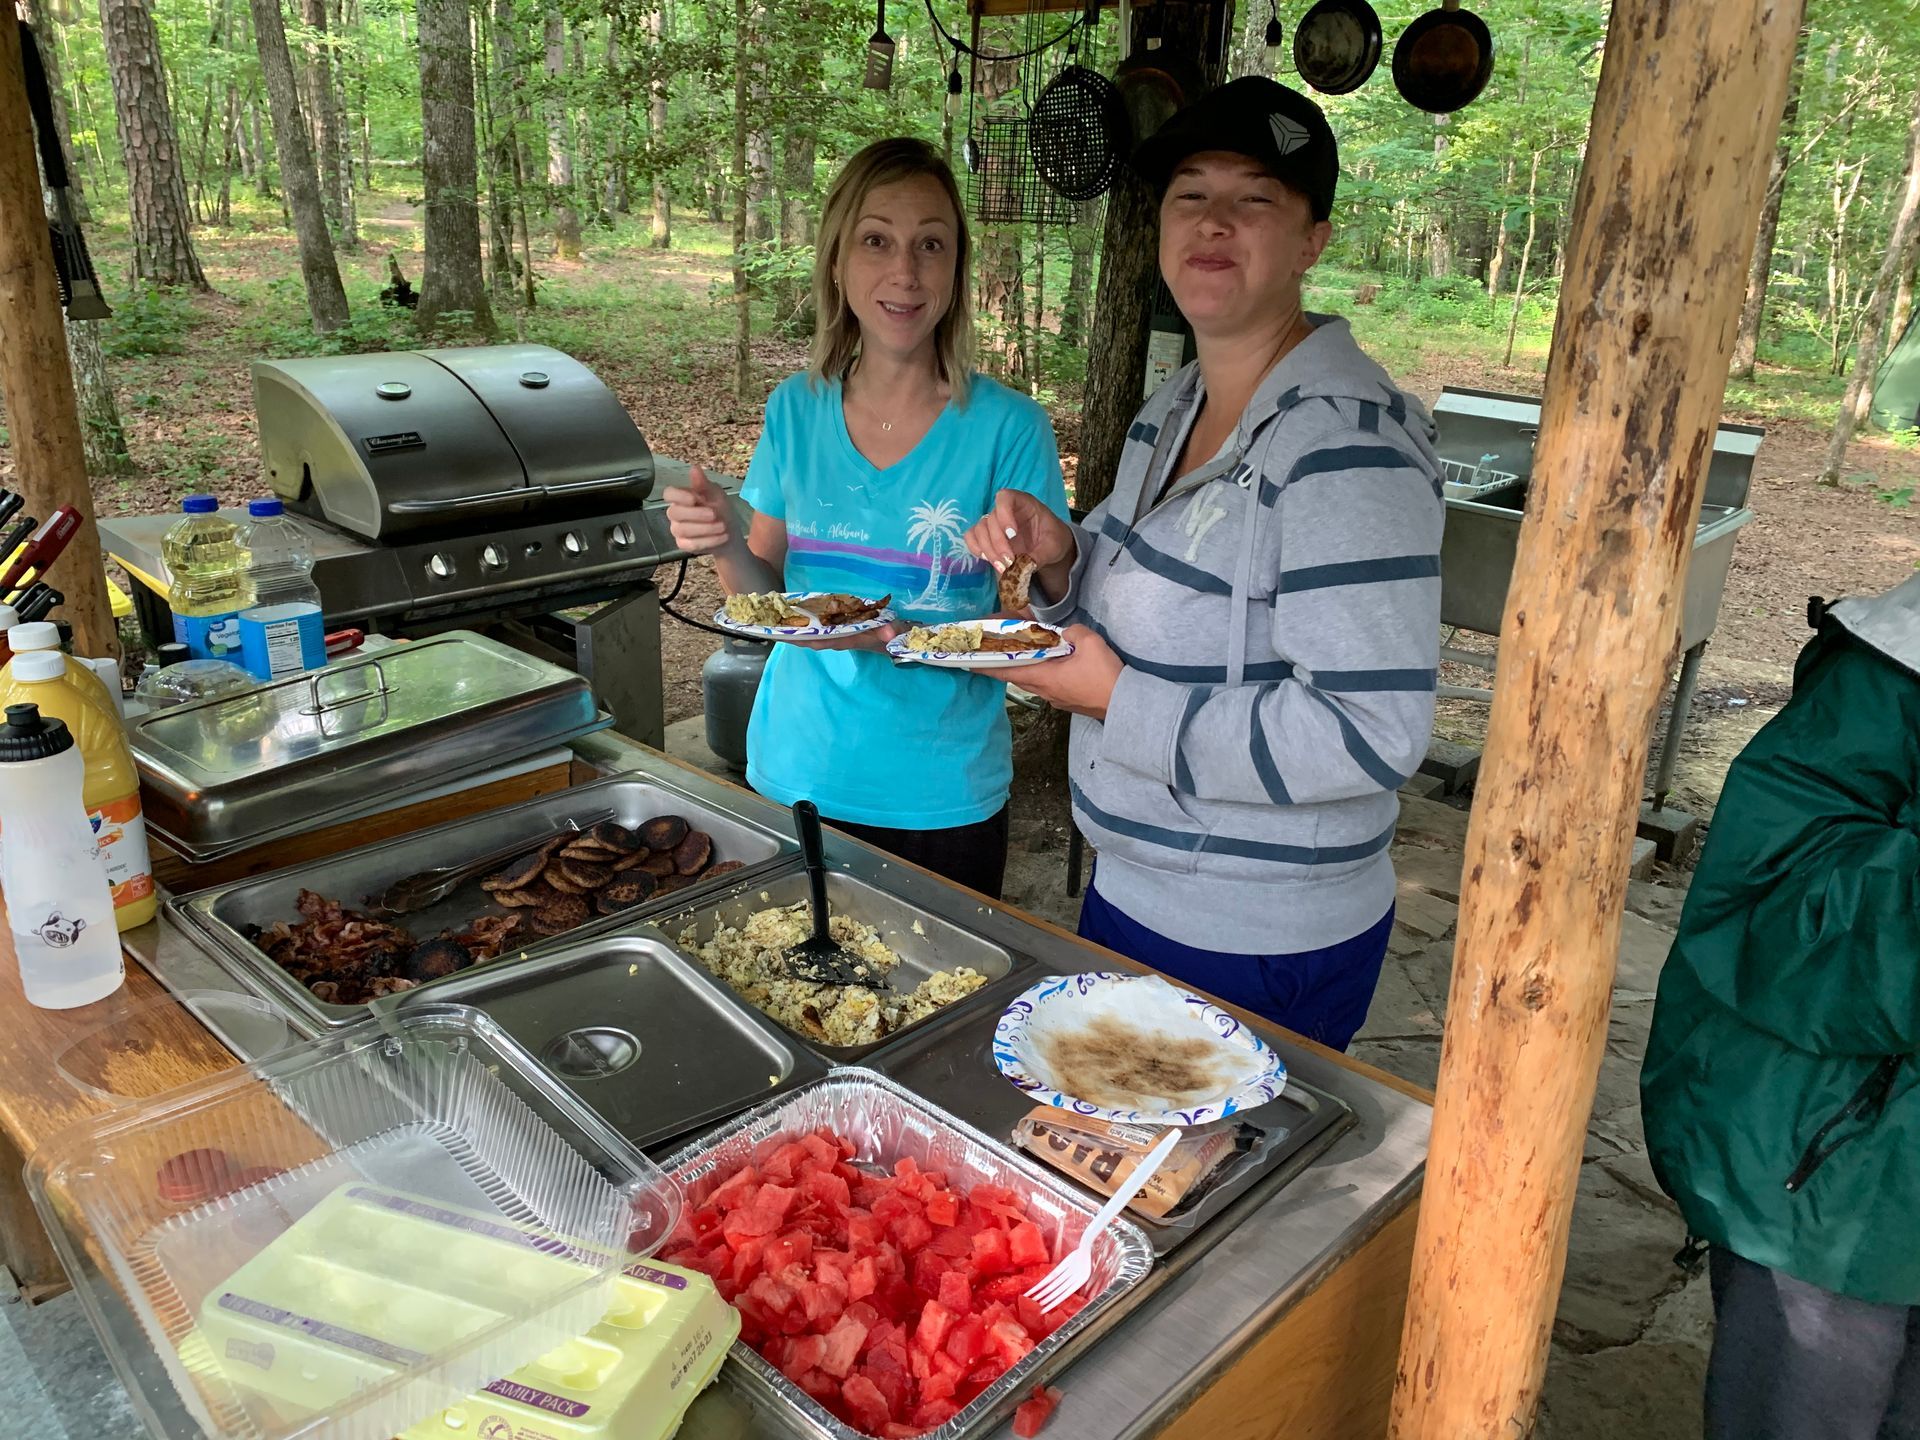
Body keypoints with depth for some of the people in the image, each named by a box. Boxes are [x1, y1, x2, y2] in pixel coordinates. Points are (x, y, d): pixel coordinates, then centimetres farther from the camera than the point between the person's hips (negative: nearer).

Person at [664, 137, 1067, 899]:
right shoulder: (796, 410, 0)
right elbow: (769, 597, 7)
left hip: (941, 800, -3)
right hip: (793, 777, 3)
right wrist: (724, 545, -14)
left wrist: (904, 636, -26)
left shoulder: (1007, 427, -11)